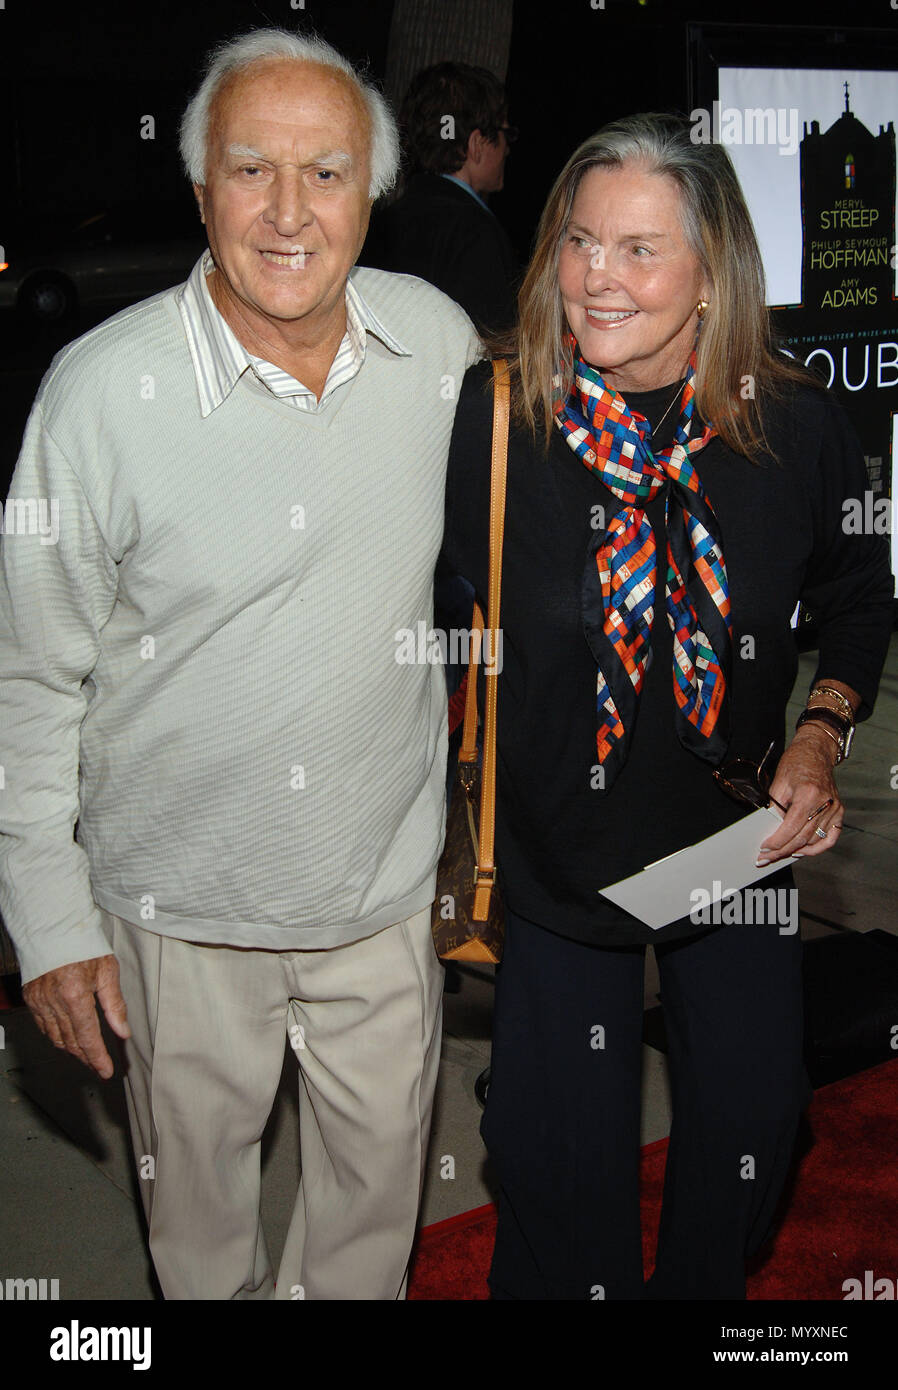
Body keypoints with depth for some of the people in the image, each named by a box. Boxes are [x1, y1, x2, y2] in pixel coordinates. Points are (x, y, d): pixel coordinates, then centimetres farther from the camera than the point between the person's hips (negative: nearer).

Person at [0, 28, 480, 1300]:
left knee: (381, 1161, 21)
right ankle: (226, 1297, 51)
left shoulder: (441, 340, -8)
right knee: (197, 1172, 21)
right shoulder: (103, 389, -19)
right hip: (181, 896, -2)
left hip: (388, 874, 3)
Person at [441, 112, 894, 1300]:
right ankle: (573, 1288, 42)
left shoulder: (796, 424, -14)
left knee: (752, 1110, 18)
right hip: (562, 834, -1)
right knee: (559, 1138, 10)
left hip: (739, 831, 2)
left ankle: (702, 1288, 49)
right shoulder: (491, 415, -17)